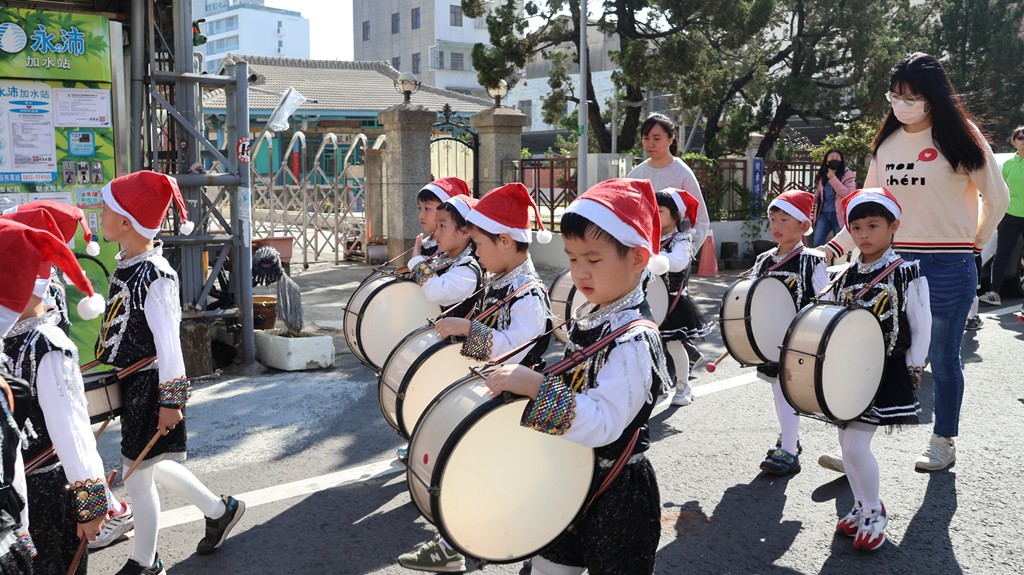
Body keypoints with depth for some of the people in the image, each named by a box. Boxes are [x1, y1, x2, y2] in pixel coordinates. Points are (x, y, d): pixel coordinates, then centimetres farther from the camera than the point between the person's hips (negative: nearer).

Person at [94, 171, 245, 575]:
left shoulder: (153, 277, -24)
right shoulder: (128, 263, 3)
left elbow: (169, 342, -23)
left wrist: (170, 400, -19)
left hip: (147, 390, -9)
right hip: (130, 385, 9)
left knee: (138, 476, 6)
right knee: (150, 466, 21)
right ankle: (219, 511, 38)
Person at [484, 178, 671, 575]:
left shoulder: (633, 340, -25)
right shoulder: (587, 316, 1)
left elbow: (603, 422, -34)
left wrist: (537, 387, -40)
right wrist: (518, 383, 6)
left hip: (617, 494, -8)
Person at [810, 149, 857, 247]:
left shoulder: (848, 175, -2)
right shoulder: (821, 176, 12)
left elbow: (848, 194, -16)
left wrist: (833, 178, -16)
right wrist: (812, 214, 12)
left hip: (839, 215, -4)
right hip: (823, 214, 4)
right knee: (817, 243, -5)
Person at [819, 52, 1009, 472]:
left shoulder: (961, 138, -5)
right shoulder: (886, 143, 7)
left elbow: (997, 197, 3)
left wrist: (975, 241, 8)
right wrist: (834, 247, -3)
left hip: (948, 268, -3)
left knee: (943, 358, 9)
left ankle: (943, 442, 27)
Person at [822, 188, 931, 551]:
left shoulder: (907, 275, -8)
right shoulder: (845, 276, 6)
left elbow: (921, 328, -6)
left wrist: (912, 373, -7)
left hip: (885, 373, -6)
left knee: (854, 444, -10)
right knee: (847, 441, 10)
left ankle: (874, 514, 11)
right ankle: (863, 506, 30)